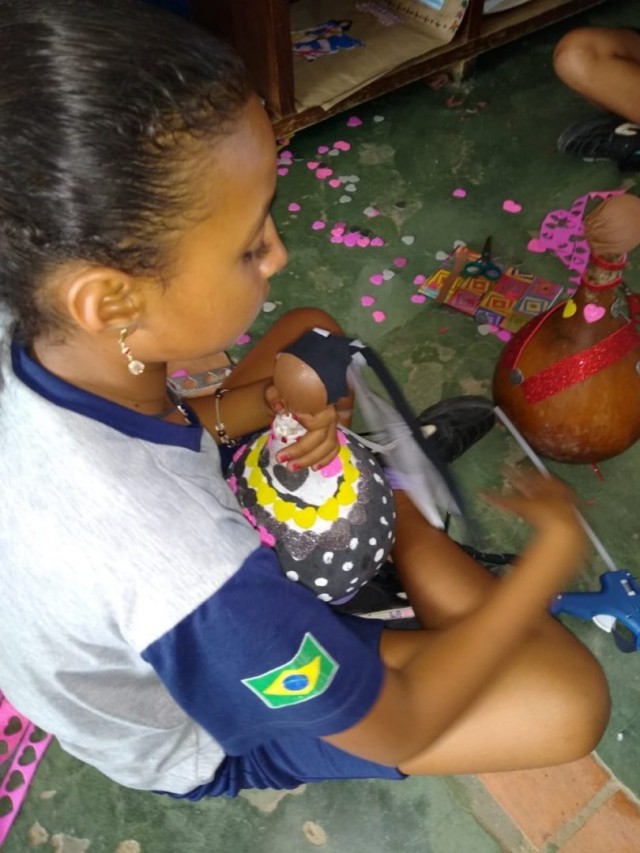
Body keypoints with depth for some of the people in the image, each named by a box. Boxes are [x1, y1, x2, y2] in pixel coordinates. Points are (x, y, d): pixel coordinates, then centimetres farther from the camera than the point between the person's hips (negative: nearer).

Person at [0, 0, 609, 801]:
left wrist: (240, 410, -21)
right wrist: (555, 552, -17)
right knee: (571, 696, -14)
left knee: (311, 333, 6)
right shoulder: (193, 581, -45)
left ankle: (397, 520, 18)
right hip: (206, 740, -5)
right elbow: (395, 726, -25)